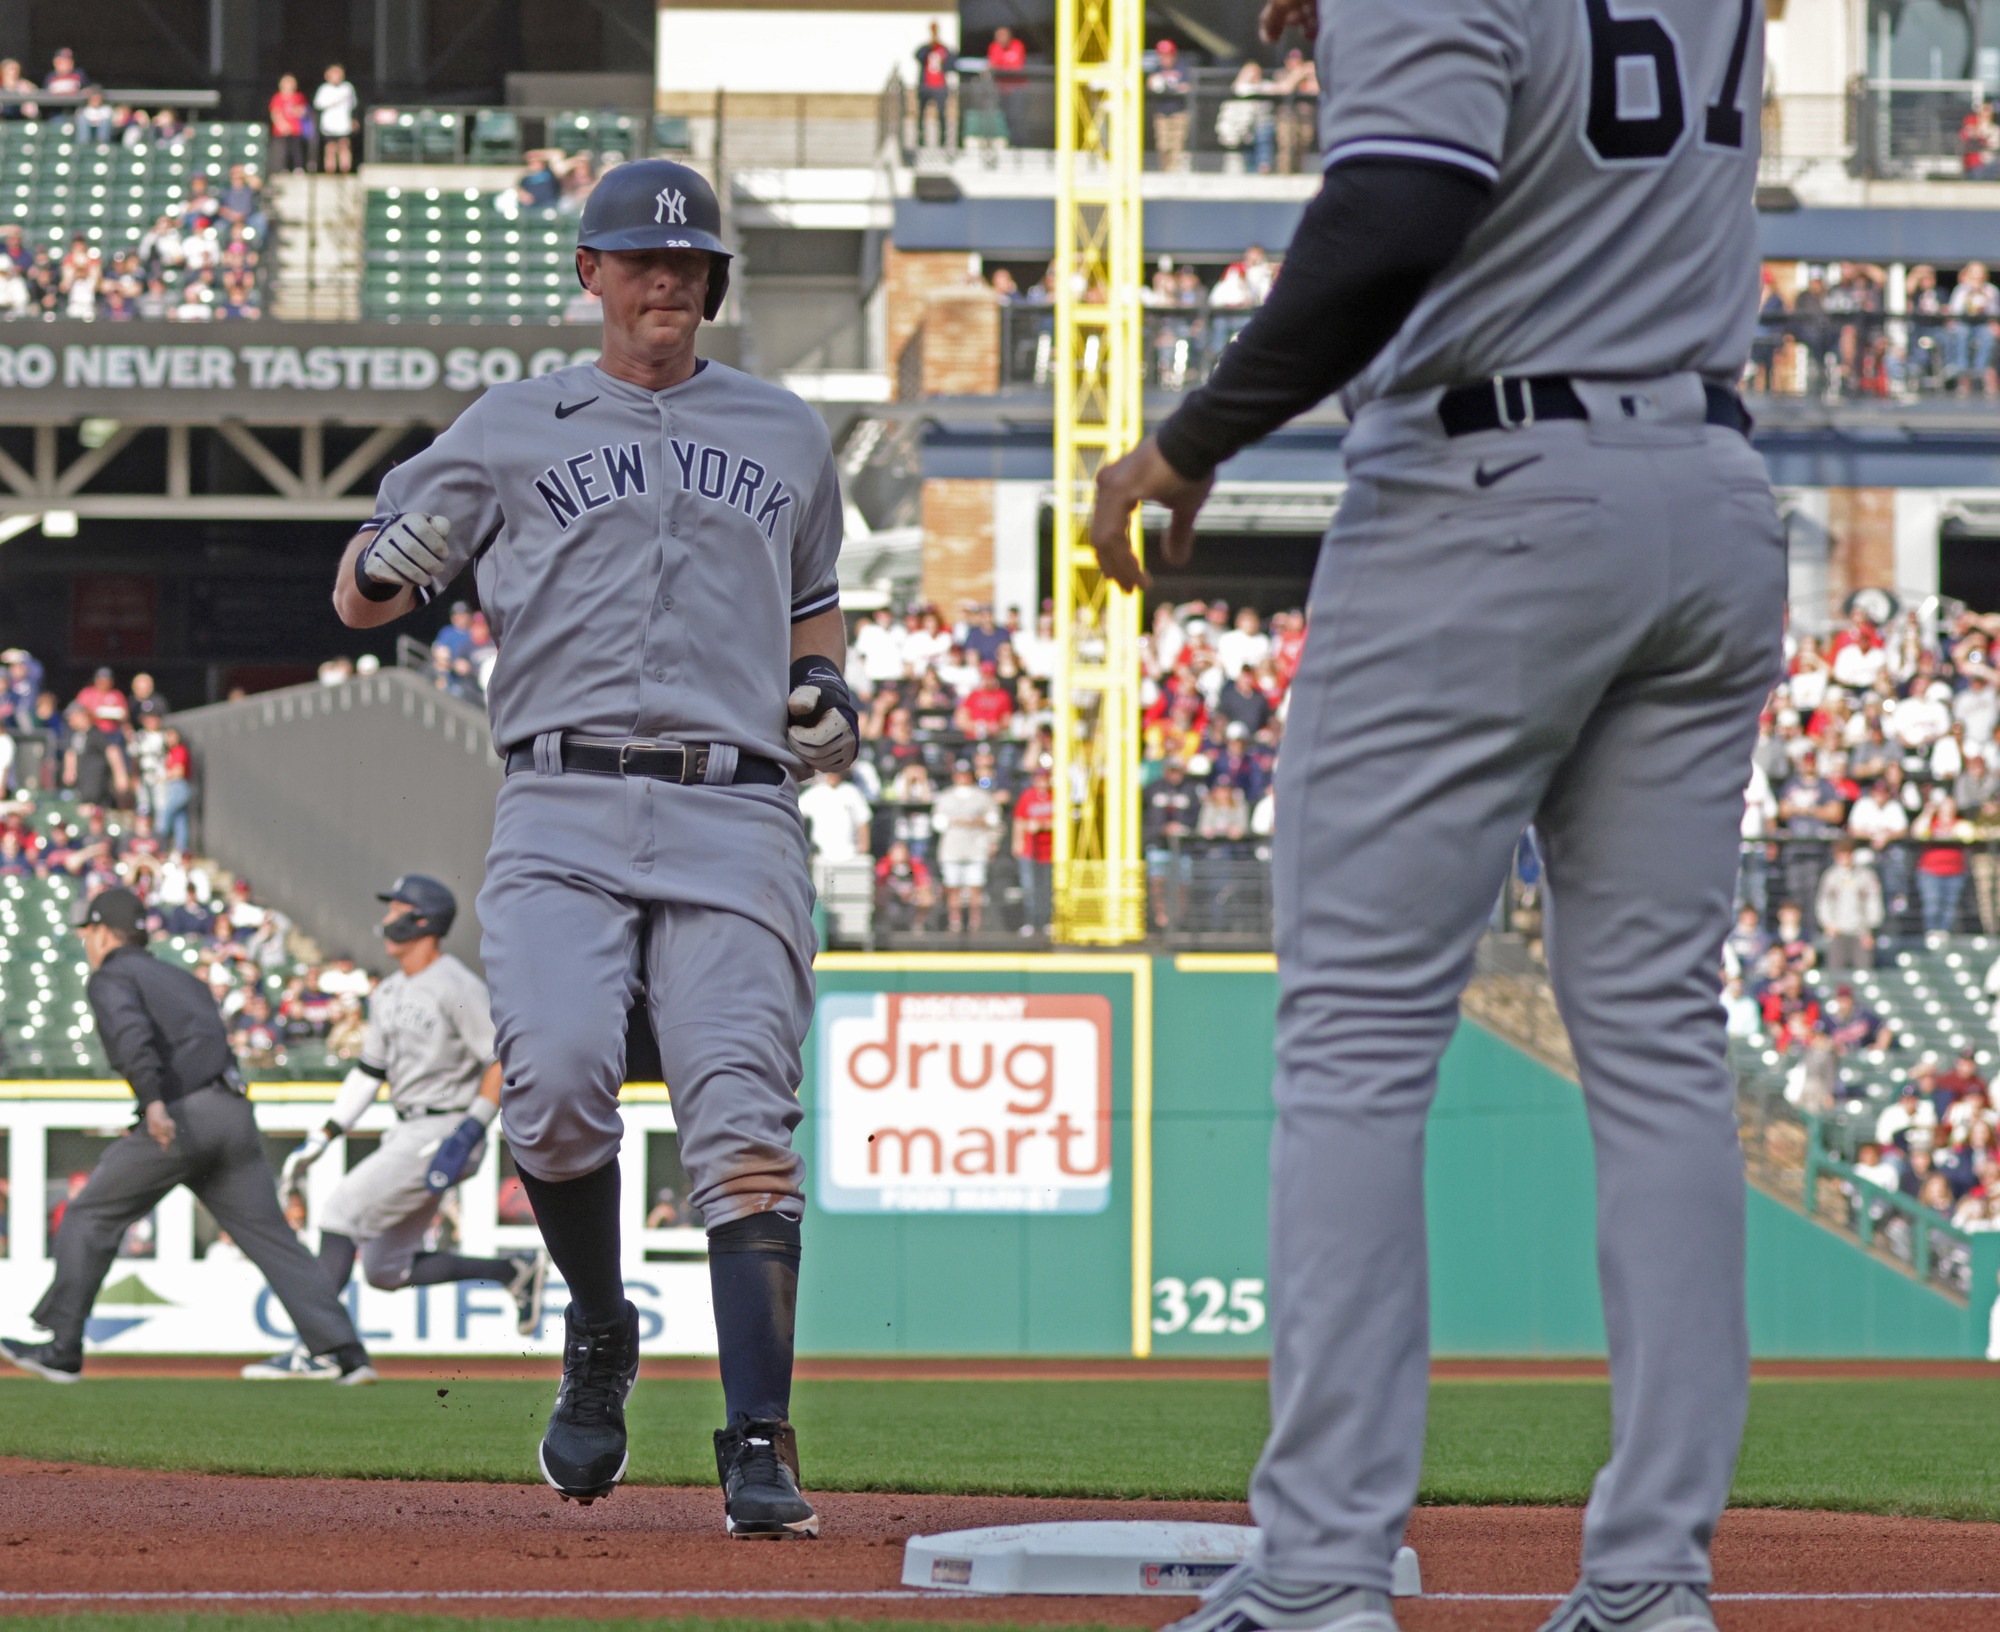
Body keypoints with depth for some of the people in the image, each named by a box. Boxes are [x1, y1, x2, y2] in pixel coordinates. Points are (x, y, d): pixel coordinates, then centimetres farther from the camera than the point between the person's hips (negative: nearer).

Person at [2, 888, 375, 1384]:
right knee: (273, 1238, 4)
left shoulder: (111, 978, 6)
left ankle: (61, 1347, 8)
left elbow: (131, 1032, -15)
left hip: (180, 1115, -6)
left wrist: (153, 1101, -28)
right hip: (234, 1114, 6)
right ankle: (346, 1355, -7)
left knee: (90, 1218, 9)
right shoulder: (183, 980, 29)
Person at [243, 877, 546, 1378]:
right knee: (385, 1271, 8)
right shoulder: (390, 993, 15)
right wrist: (319, 1140, 14)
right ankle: (514, 1271, 20)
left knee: (343, 1211, -17)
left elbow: (505, 1060, -16)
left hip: (444, 1134, -9)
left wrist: (468, 1133, -24)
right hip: (407, 1135, 9)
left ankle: (315, 1350, -19)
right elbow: (369, 1071, 20)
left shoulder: (457, 988, -12)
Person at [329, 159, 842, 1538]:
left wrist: (826, 685, 12)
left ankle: (761, 1448, -17)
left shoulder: (786, 435, 20)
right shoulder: (515, 428, 14)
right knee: (557, 1079, -22)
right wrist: (387, 561, -12)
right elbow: (360, 597, 13)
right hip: (565, 812, -1)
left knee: (741, 1116, -13)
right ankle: (600, 1334, 5)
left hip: (736, 815, 1)